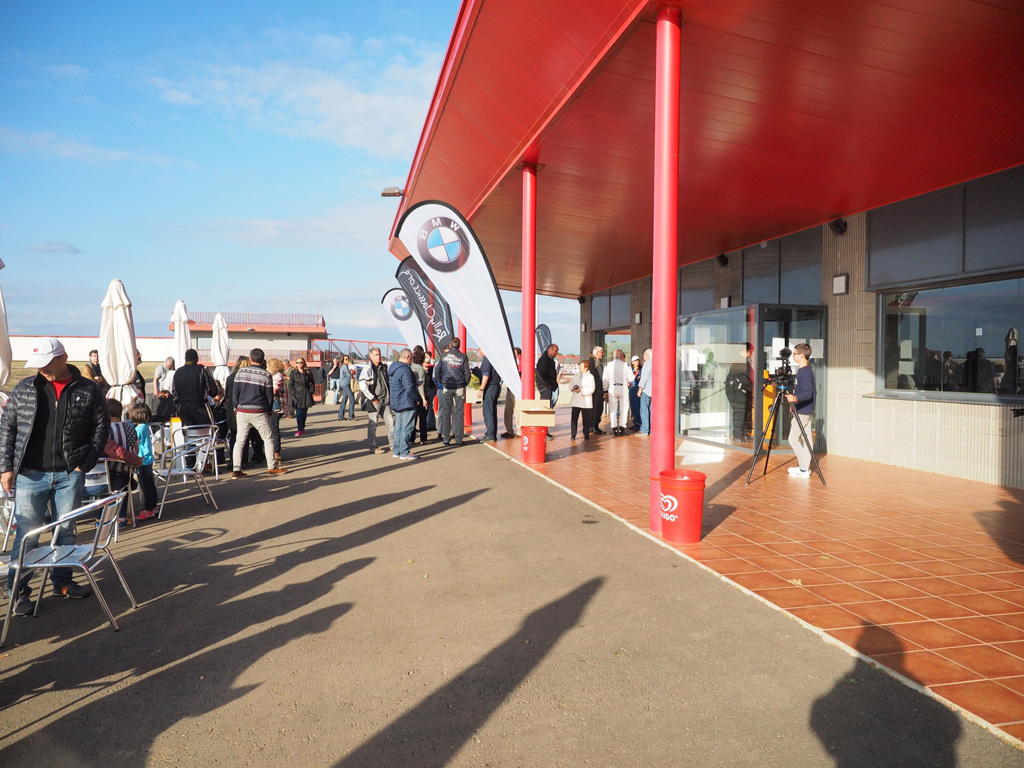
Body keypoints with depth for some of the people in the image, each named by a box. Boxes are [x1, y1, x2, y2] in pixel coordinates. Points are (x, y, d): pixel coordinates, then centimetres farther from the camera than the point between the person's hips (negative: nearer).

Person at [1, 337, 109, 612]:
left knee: (66, 531, 11)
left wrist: (85, 464, -4)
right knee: (27, 534, 3)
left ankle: (62, 580, 27)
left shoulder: (89, 390, 0)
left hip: (70, 475, 0)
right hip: (30, 475, 0)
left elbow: (101, 428, 3)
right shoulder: (25, 388, 3)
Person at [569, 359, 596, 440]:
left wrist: (581, 390, -20)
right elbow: (571, 384, 14)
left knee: (586, 419, 6)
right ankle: (573, 435, 8)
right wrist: (573, 388, -8)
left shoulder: (590, 377, -8)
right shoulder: (577, 374, 11)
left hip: (586, 402, -4)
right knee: (574, 418, 1)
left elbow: (591, 389, -16)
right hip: (575, 401, 4)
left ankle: (586, 435, 18)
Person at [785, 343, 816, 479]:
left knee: (793, 439, -5)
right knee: (805, 439, 11)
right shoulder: (806, 370, 12)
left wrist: (796, 398, -44)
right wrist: (794, 401, 27)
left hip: (802, 411, -10)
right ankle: (804, 467, 16)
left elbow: (808, 393, -26)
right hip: (806, 410, 10)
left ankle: (804, 469, 1)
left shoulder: (805, 372, -18)